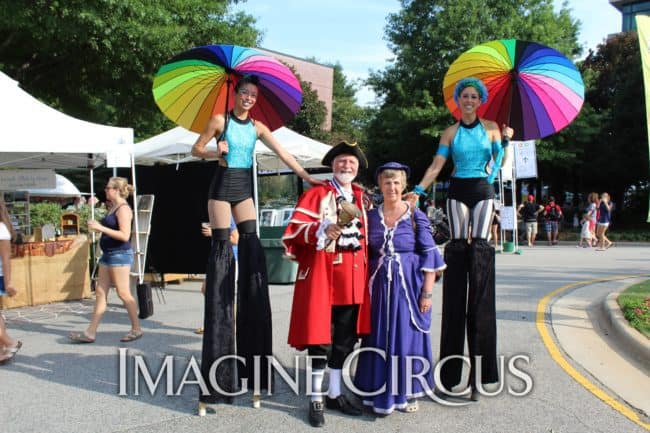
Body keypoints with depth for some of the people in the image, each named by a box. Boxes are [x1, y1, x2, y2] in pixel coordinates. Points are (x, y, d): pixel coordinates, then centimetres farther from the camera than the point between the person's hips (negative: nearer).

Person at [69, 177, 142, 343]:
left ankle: (136, 329, 12)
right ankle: (91, 332, 12)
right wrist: (97, 226, 10)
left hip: (120, 255, -10)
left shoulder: (123, 209, -14)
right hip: (108, 254, 10)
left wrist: (101, 228, -21)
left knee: (123, 293, -2)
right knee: (100, 292, 8)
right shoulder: (112, 208, 15)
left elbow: (125, 235, -22)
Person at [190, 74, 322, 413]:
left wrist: (307, 177, -5)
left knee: (250, 244, -4)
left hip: (244, 188, 4)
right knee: (222, 246, -5)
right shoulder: (219, 120, -1)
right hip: (222, 186, -4)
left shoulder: (257, 127, 8)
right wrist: (216, 153, -16)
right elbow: (196, 149, 3)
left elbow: (283, 153, 2)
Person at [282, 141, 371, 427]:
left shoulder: (361, 197, 14)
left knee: (345, 338, 12)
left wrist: (367, 270, 16)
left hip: (353, 276, 6)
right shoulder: (317, 194, -4)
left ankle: (335, 394, 26)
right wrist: (322, 231, -26)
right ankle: (316, 399, 12)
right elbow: (294, 229, -11)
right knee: (320, 337, -1)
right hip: (322, 274, -6)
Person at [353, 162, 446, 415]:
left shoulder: (416, 217, -2)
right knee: (380, 338, 5)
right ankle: (381, 393, 17)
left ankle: (408, 394, 18)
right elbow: (365, 255, 13)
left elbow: (430, 256, -4)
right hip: (380, 288, 3)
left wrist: (427, 292, -9)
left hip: (409, 287, -2)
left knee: (408, 337, 4)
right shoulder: (371, 217, 7)